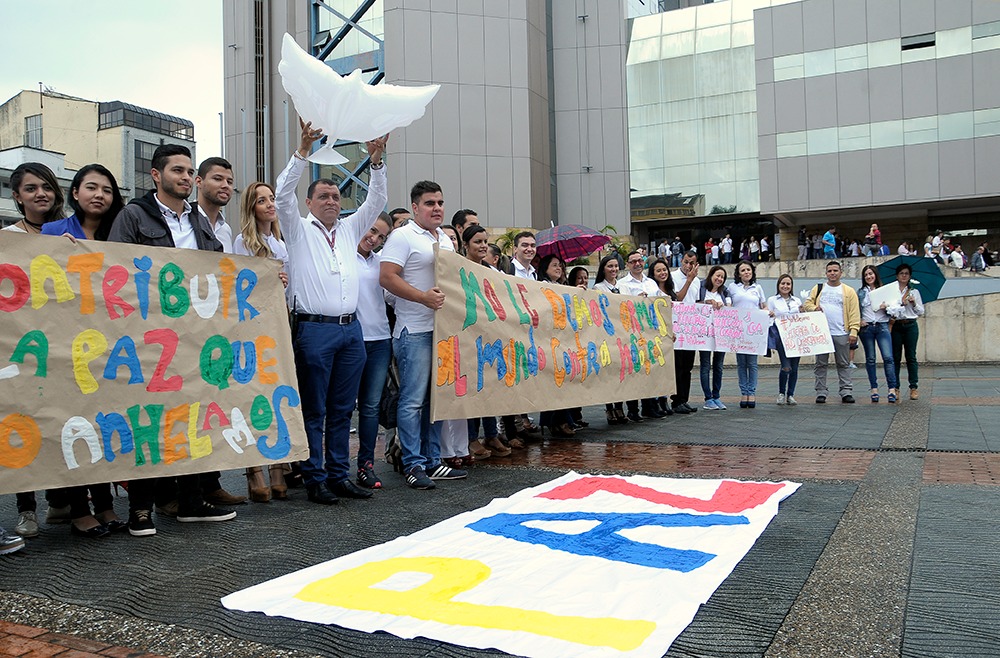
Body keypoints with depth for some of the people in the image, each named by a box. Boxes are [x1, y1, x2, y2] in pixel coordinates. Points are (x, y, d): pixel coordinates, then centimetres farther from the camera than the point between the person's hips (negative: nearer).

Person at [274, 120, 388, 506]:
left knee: (343, 408, 9)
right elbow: (283, 193, -6)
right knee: (314, 409, -1)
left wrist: (376, 161, 1)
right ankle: (314, 479, 6)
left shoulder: (350, 229, 19)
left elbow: (376, 201, 13)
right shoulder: (299, 230, 7)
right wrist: (303, 151, -13)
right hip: (314, 328, -5)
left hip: (351, 329, 5)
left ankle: (339, 475, 16)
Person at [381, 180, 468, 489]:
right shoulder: (402, 237, -5)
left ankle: (433, 461, 20)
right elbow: (387, 277, -15)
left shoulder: (446, 239, 20)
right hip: (415, 331, -8)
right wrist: (424, 297, -22)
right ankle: (413, 465, 3)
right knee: (413, 400, -5)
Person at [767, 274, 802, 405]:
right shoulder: (772, 300, 7)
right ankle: (781, 393, 8)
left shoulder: (797, 300, 16)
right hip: (781, 337, -3)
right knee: (786, 367, -13)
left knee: (794, 367, 2)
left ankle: (790, 395, 15)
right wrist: (770, 316, -15)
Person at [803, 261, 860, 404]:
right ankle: (821, 392, 11)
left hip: (841, 334, -1)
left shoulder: (849, 291, 5)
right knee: (821, 364, 5)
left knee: (844, 364, 5)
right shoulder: (818, 289, 10)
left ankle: (846, 392, 10)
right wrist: (814, 308, -12)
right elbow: (807, 303, 11)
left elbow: (854, 313, 0)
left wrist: (853, 331, -9)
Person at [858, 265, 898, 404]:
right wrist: (859, 320, -7)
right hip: (866, 327, 1)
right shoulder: (860, 292, 10)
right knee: (870, 359, 4)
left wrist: (886, 307, -10)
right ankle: (874, 389, 9)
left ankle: (892, 389, -13)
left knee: (888, 357, -12)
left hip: (882, 326, -1)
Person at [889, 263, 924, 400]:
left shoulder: (914, 291, 12)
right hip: (896, 326, -1)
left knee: (911, 357, -1)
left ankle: (914, 387, 2)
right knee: (895, 357, 0)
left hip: (910, 326, 1)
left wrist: (914, 303, -6)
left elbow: (921, 312, 11)